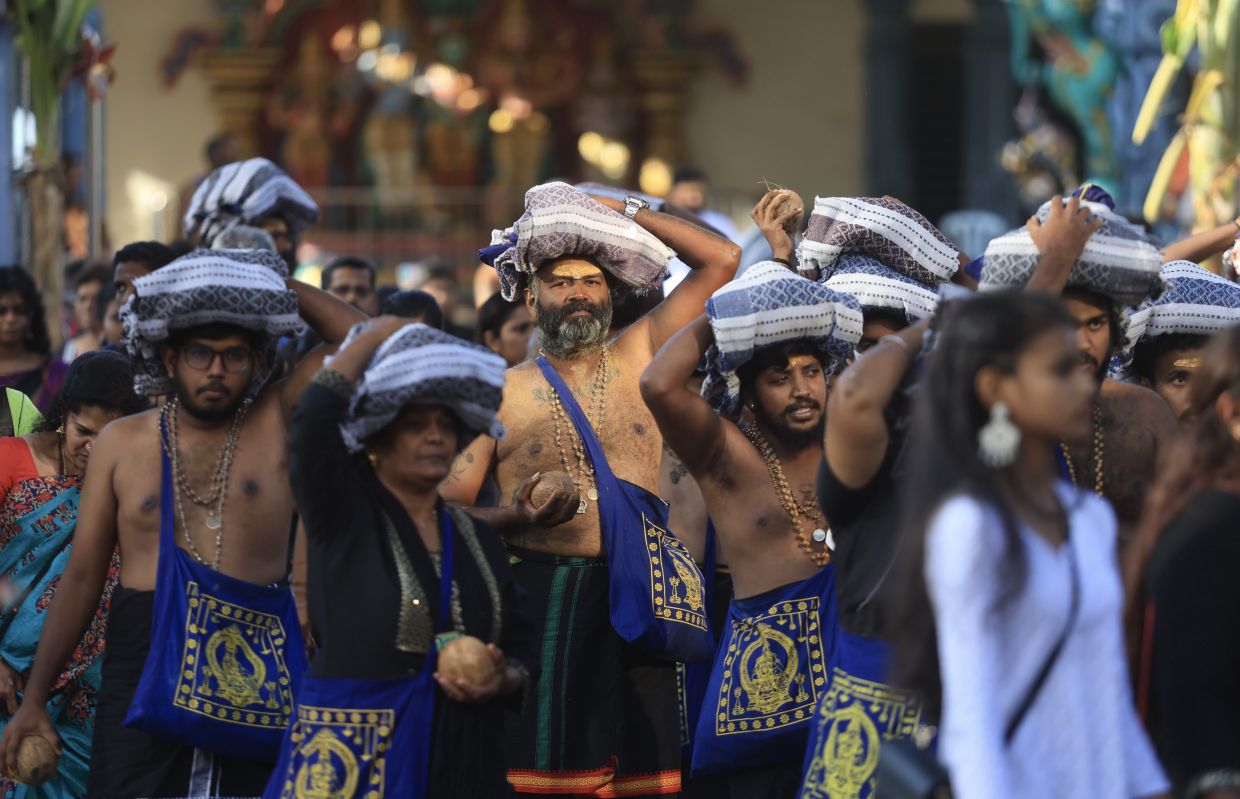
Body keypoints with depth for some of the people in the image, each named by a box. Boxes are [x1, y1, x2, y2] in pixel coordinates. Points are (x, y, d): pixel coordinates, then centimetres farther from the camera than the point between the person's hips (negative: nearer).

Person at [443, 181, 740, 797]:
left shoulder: (639, 359, 11)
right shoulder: (502, 394, 6)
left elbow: (722, 260, 10)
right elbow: (446, 508, 4)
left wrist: (623, 212, 11)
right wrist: (516, 520, -14)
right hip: (542, 601, -2)